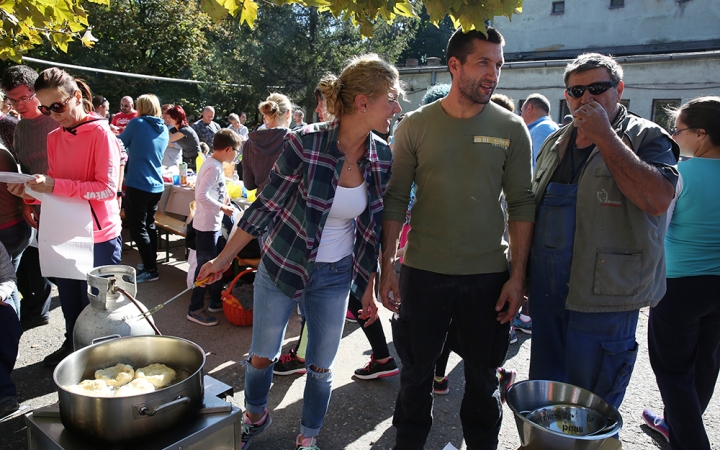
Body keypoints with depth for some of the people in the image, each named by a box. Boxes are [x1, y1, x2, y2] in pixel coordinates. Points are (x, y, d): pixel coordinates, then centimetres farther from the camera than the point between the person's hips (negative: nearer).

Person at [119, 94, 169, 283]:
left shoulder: (137, 123, -8)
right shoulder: (164, 130, 10)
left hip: (138, 185, -7)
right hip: (157, 186, 7)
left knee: (137, 228, 1)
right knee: (149, 226, 18)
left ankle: (151, 269, 3)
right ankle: (151, 264, 26)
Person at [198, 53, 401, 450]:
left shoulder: (382, 158, -7)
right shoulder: (305, 144, -20)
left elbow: (372, 230, 3)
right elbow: (266, 204, -10)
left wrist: (369, 288, 7)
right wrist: (224, 258, -6)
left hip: (335, 278, 3)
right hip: (281, 267, -2)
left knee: (321, 368, 13)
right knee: (262, 357, 14)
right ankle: (255, 416, 47)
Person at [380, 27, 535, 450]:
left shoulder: (511, 129, 0)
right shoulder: (416, 125, -2)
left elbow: (522, 204, 0)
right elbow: (396, 199, -1)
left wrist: (518, 275, -5)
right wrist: (387, 267, -4)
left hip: (488, 275, 1)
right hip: (423, 272, 0)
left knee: (483, 376, 15)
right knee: (416, 371, 14)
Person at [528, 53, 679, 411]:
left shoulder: (646, 138, -5)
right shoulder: (555, 143, 12)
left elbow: (657, 200, -23)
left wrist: (604, 135, -19)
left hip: (602, 298, -5)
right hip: (546, 294, 6)